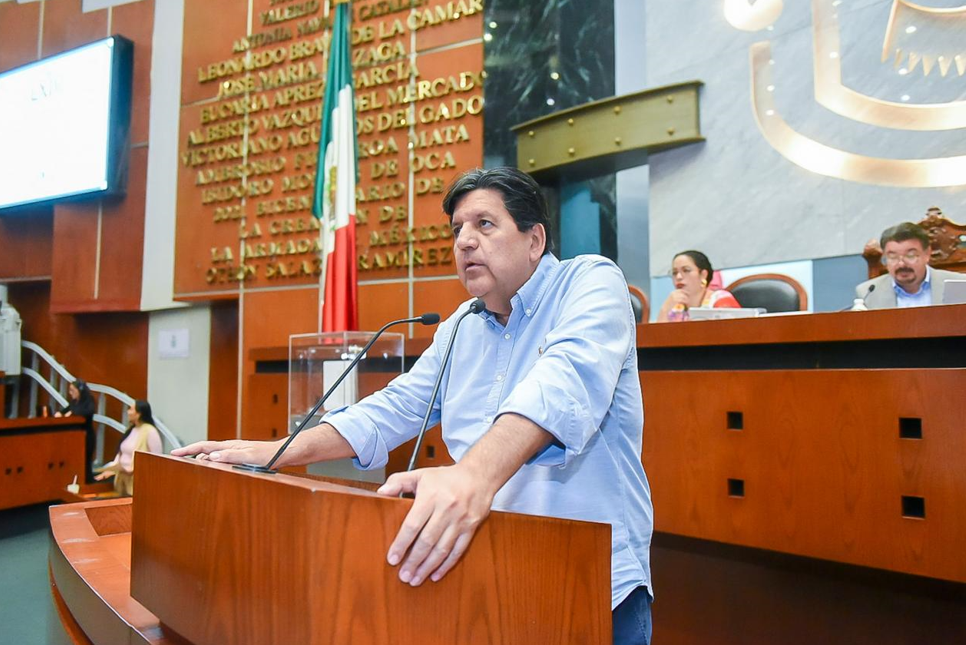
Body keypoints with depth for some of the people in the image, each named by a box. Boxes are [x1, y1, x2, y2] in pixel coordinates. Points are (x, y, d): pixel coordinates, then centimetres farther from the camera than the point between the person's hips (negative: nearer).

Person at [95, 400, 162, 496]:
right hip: (122, 476, 8)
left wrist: (135, 469, -20)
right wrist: (110, 470, 6)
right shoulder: (131, 430, 11)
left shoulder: (150, 431, -15)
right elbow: (121, 453, 16)